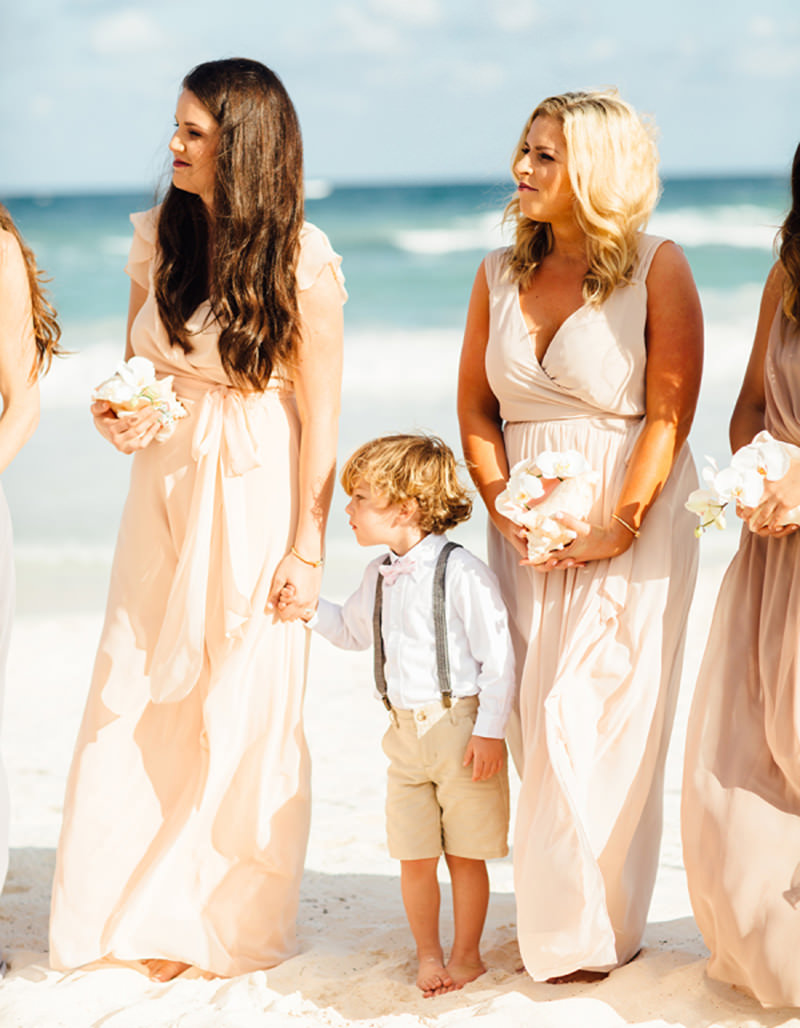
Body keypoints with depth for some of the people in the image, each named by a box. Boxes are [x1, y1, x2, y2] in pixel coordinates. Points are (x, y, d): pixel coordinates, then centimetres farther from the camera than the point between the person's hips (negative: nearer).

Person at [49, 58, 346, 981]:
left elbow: (320, 415, -10)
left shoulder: (301, 261, -12)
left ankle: (220, 923, 18)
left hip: (255, 494, -5)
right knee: (135, 697, 5)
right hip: (164, 484, 5)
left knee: (244, 707, 3)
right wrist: (118, 418, -7)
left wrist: (307, 543, -11)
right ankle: (134, 911, 18)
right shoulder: (159, 236, 3)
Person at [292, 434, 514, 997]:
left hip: (460, 727, -6)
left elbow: (498, 658, -13)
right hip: (405, 733, 6)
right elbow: (353, 629, 30)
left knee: (466, 854, 6)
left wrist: (489, 732, -14)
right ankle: (428, 955, 23)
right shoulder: (380, 576, 9)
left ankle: (466, 954, 22)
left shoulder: (463, 574, -14)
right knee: (414, 857, 7)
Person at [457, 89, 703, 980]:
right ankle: (556, 916, 19)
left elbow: (669, 415, -10)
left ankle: (591, 928, 11)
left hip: (632, 524, -5)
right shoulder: (501, 275, 8)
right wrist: (504, 509, -5)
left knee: (598, 722, -4)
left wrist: (617, 529, -17)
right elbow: (475, 408, 9)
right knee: (540, 726, 6)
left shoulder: (657, 268, -6)